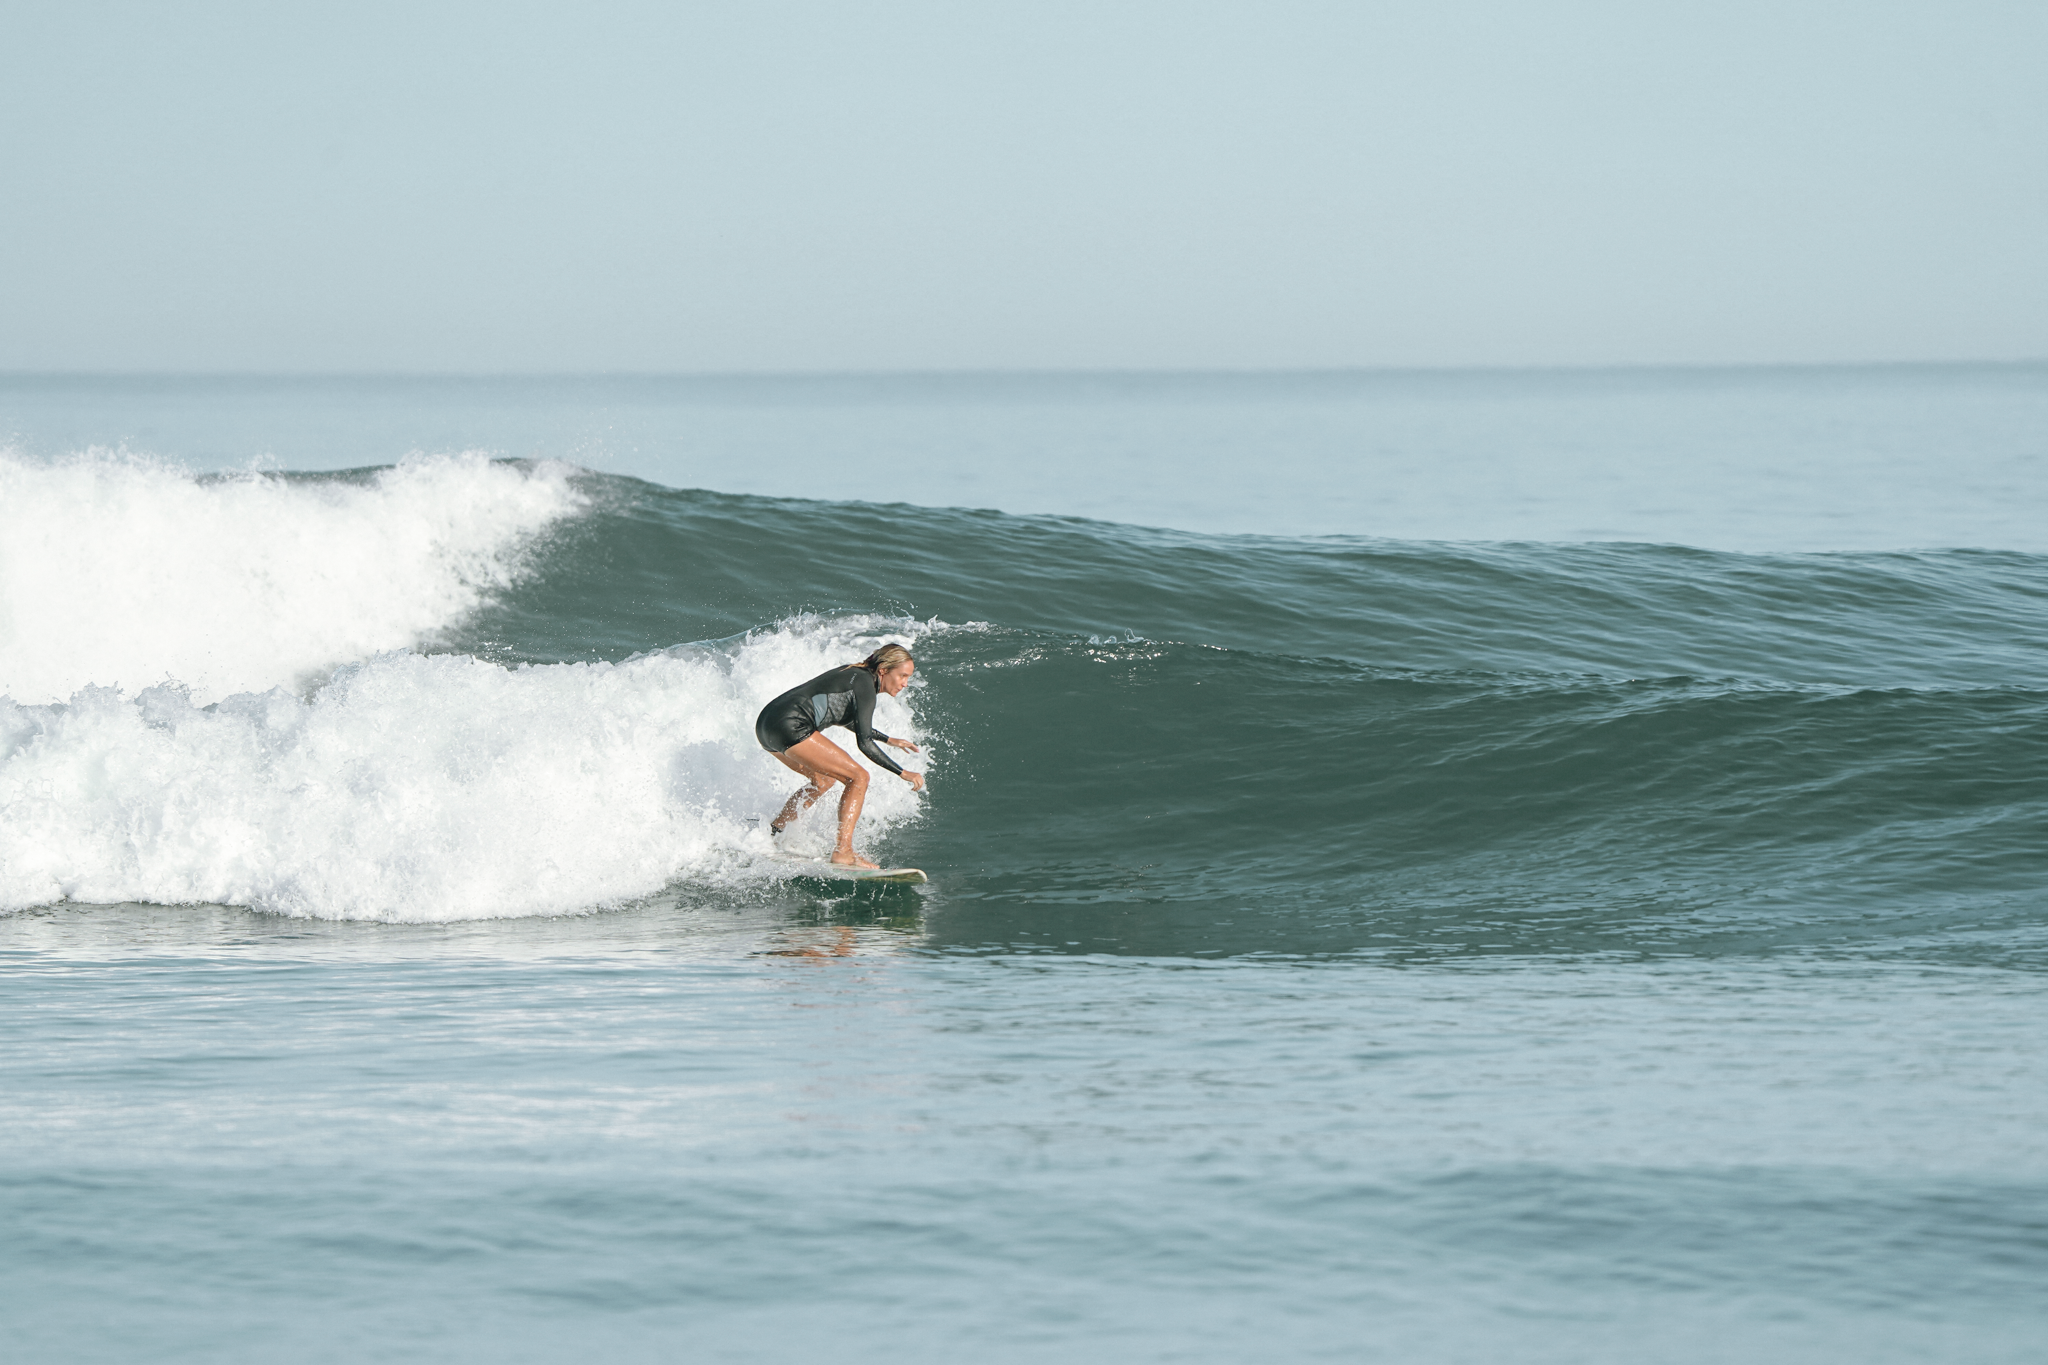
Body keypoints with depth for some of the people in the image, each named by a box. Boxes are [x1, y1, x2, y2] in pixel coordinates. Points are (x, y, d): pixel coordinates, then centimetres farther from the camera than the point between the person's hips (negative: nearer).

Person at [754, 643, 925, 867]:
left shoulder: (854, 673, 21)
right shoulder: (865, 685, -7)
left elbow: (844, 718, 37)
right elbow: (864, 743, -13)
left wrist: (889, 740, 41)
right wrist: (903, 774, -11)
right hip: (791, 729, -10)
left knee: (824, 779, 29)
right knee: (858, 778, -7)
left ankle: (772, 833, 27)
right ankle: (843, 852, -15)